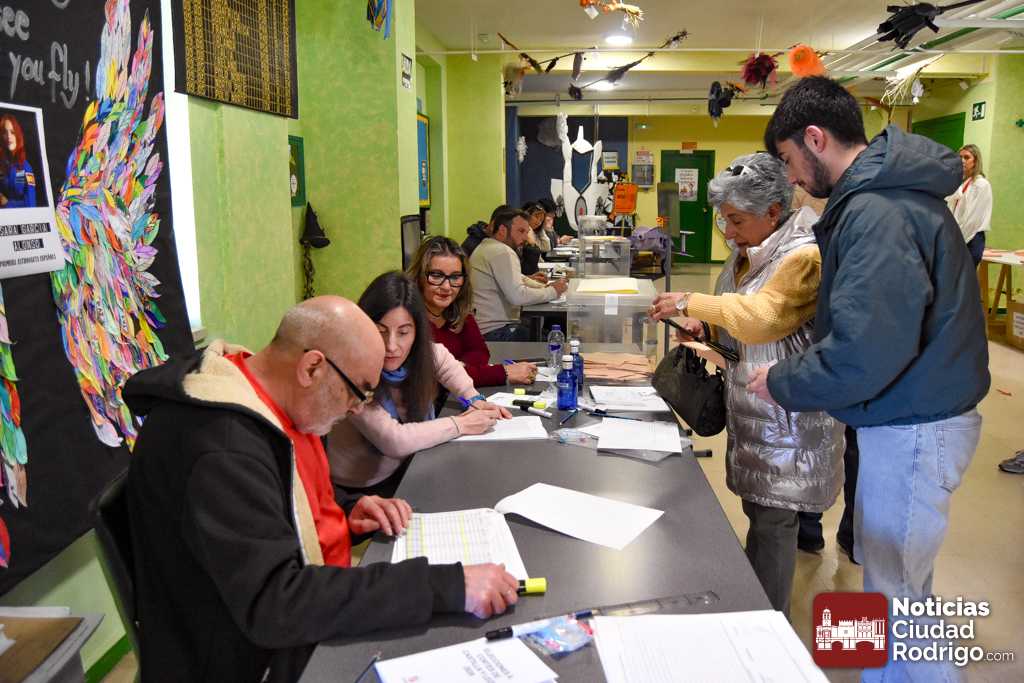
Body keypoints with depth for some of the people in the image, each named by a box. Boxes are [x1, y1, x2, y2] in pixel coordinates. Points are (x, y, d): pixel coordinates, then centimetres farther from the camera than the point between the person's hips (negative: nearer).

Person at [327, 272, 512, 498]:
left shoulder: (422, 352, -12)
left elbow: (446, 362, 12)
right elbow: (393, 441, -32)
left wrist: (475, 399, -2)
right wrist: (460, 424, -23)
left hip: (409, 466, 6)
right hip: (360, 489, -5)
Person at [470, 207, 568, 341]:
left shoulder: (486, 246, 17)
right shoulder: (503, 252, -16)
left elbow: (517, 279, 23)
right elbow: (518, 296, -27)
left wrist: (544, 287, 7)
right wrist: (552, 291, -13)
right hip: (495, 332, -10)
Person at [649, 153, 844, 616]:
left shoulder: (805, 256, -19)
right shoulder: (748, 252, 11)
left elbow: (762, 316, -31)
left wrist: (692, 302, -22)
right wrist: (706, 323, 4)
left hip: (787, 416, -9)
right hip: (750, 408, 9)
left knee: (773, 519, -2)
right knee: (758, 511, 17)